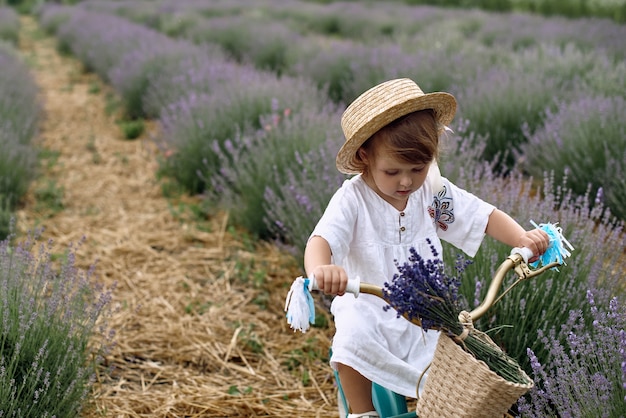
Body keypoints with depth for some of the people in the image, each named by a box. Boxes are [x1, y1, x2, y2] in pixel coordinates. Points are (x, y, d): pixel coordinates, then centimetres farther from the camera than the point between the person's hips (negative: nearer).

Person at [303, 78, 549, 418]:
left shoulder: (434, 192, -3)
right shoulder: (353, 199, -15)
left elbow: (485, 217, 1)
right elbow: (321, 240, -29)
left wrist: (523, 239, -19)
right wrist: (320, 269, -53)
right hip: (367, 306, -3)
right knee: (352, 338, -32)